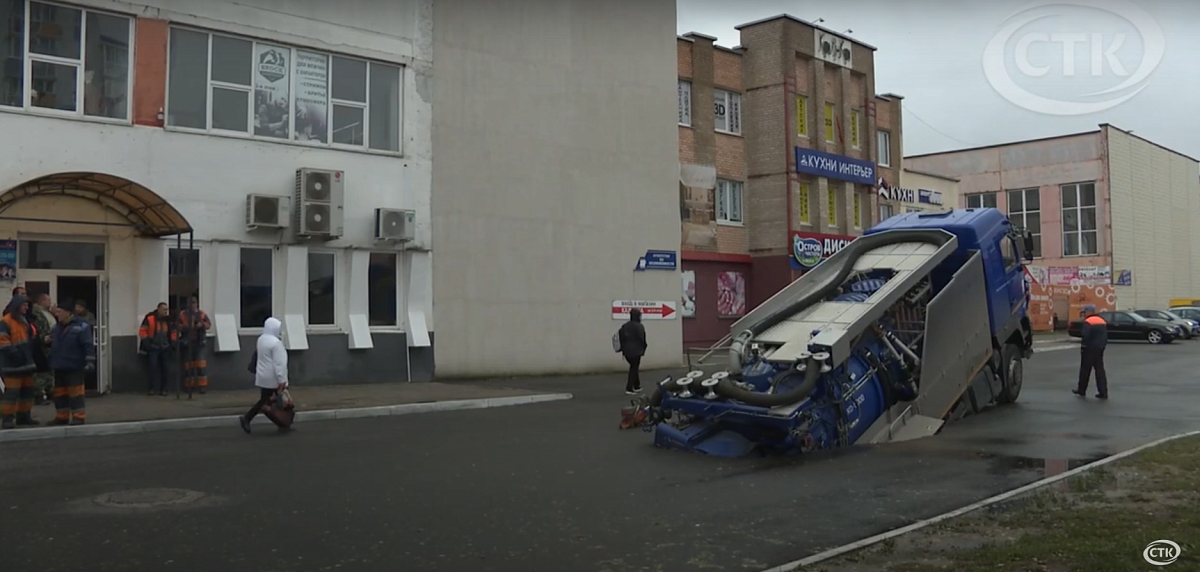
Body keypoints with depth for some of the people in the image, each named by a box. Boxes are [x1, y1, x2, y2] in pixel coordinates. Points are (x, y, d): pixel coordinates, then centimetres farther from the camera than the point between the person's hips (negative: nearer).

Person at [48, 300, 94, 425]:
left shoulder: (81, 326, -12)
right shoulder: (57, 326, 13)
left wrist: (89, 362, -21)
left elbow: (88, 346, -16)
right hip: (59, 367, 8)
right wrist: (49, 340, 5)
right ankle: (62, 416, 24)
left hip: (74, 367, -8)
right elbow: (54, 343, 28)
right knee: (59, 392, 14)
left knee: (75, 392, -5)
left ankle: (78, 417, 2)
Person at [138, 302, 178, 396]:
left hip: (166, 348, 4)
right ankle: (152, 389, -11)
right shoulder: (150, 319, -8)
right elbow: (142, 331, -5)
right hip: (153, 348, -4)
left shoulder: (169, 320, 5)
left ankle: (163, 389, 9)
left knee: (166, 369, 1)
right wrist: (146, 342, -10)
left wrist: (173, 343, 7)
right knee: (153, 366, -15)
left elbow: (174, 332, 16)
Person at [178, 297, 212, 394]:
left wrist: (202, 325, -14)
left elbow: (209, 324, 5)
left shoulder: (202, 314, 7)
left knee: (201, 364, -7)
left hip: (199, 342, 0)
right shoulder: (182, 315, 4)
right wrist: (183, 327, -17)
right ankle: (188, 386, 15)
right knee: (188, 364, 7)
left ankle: (202, 385, -6)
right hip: (187, 343, 0)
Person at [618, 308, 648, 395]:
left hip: (627, 351, 6)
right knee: (634, 368, 2)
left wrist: (623, 349, 7)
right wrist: (643, 349, 0)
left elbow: (621, 337, 2)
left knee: (633, 368, 22)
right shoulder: (639, 326, -12)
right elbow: (642, 339, -15)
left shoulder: (624, 326, 6)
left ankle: (636, 386, 31)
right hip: (636, 351, -6)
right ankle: (629, 389, -3)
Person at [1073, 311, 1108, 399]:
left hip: (1090, 349, -7)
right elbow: (1105, 336, 17)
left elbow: (1085, 336, -23)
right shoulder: (1102, 321, 13)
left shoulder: (1087, 322, -14)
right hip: (1100, 348, 7)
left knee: (1085, 369, 5)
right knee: (1100, 370, 8)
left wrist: (1083, 346, -11)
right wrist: (1103, 345, 18)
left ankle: (1082, 390, 15)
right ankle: (1103, 392, 3)